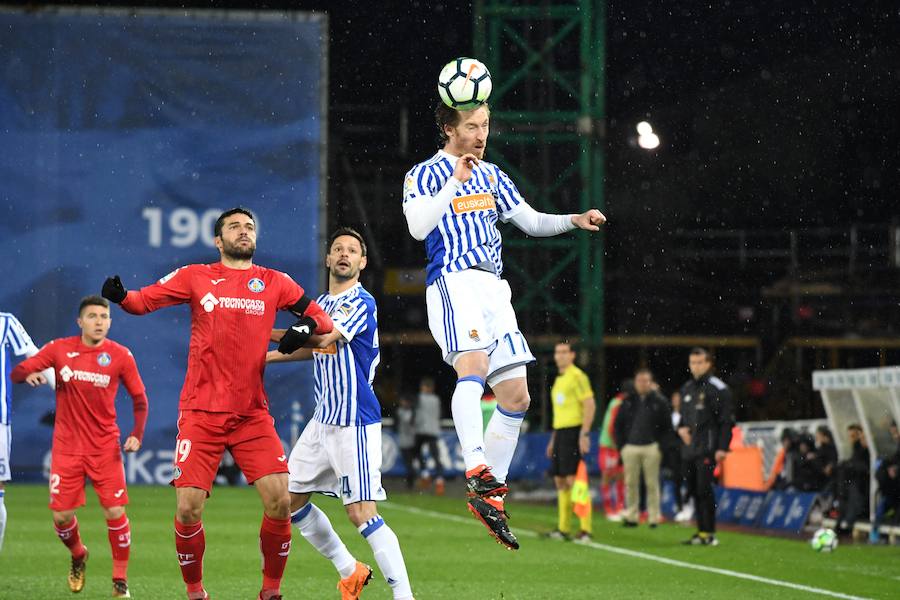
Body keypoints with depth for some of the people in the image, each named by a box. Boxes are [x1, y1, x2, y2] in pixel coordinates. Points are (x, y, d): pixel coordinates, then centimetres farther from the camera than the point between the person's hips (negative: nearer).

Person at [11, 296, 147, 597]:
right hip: (67, 447, 1)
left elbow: (139, 399, 4)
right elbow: (17, 372, -1)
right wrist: (29, 375, -25)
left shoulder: (120, 356, -5)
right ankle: (78, 556, 32)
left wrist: (137, 435, -10)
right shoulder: (60, 349, -3)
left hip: (106, 447, -1)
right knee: (61, 516, -2)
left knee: (115, 512, -10)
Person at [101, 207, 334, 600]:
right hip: (201, 413, -1)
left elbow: (322, 320, 12)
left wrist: (308, 326, -11)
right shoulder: (196, 277, 5)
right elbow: (143, 301, 1)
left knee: (280, 500, -12)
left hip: (252, 414, 1)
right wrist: (120, 296, -21)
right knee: (188, 509, -9)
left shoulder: (274, 283, 9)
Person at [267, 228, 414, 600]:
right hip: (323, 421, 9)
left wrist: (268, 332, -20)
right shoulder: (321, 304, 14)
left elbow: (324, 337, -26)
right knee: (290, 499, 12)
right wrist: (263, 357, 30)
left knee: (363, 514, -16)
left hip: (355, 424, -9)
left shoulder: (362, 303, -12)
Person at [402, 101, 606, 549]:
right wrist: (455, 182, -22)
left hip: (493, 289, 8)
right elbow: (418, 227, -15)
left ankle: (488, 496, 9)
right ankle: (476, 469, -47)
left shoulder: (492, 176, 22)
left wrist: (574, 220, 8)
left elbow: (531, 222, 26)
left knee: (516, 396, 2)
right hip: (453, 281, -7)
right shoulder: (426, 175, 2)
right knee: (473, 364, -32)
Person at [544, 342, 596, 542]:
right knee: (560, 481, 9)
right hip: (559, 433, 9)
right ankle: (563, 528, 14)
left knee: (573, 479, -12)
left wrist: (584, 434, -21)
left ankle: (586, 529, -11)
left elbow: (590, 405, -15)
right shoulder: (559, 379, 19)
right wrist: (553, 439, 24)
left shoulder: (577, 376, -9)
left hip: (573, 433, -9)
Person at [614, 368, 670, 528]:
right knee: (630, 483, 3)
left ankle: (654, 517, 2)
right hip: (630, 447, 3)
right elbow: (618, 425, 15)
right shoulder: (628, 401, 10)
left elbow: (667, 426, 3)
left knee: (652, 483, -2)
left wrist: (661, 446, -4)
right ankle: (631, 516, 9)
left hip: (651, 447, -3)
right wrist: (621, 444, 6)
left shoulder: (659, 401, 3)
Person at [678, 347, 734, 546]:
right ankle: (702, 531, 11)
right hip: (690, 448, 7)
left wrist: (722, 448, -16)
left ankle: (709, 533, -8)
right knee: (694, 490, 6)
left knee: (704, 489, -12)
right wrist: (681, 428, 4)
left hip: (708, 448, -7)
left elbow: (727, 420, -9)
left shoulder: (718, 388, -6)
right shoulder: (687, 389, 17)